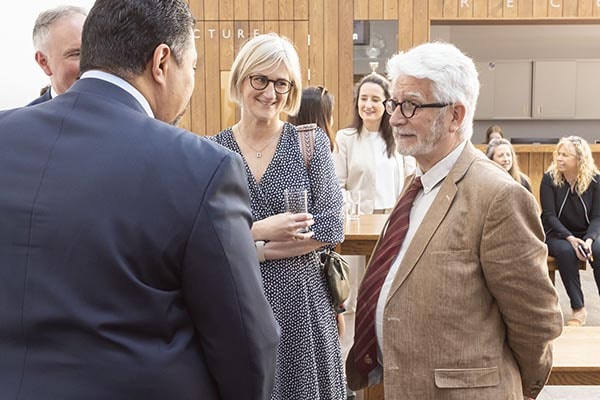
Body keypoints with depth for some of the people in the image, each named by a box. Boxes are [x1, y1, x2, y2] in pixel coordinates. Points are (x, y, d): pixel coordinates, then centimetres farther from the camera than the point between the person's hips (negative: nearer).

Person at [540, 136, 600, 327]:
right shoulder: (549, 178, -8)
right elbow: (549, 215, -12)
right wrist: (570, 238, -26)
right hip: (557, 234, -1)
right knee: (565, 251, -34)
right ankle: (578, 309, -25)